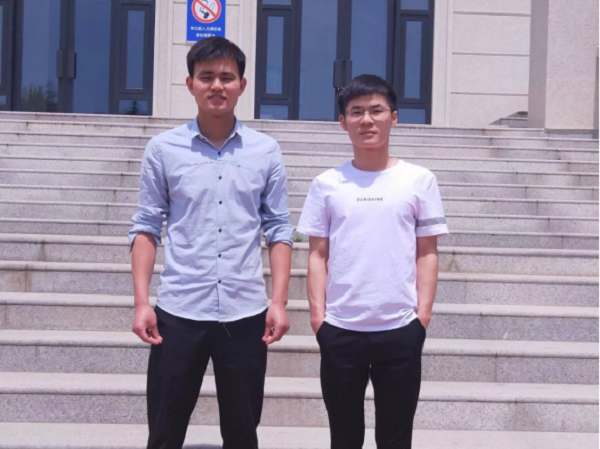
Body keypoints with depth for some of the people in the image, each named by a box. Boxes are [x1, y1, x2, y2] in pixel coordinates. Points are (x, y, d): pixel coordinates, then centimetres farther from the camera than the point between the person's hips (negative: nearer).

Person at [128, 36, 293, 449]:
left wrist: (279, 302, -3)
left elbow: (279, 229, 4)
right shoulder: (163, 149, 1)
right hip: (178, 312, -1)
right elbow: (147, 228, 2)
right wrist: (142, 302, -5)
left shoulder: (266, 151, 3)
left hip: (245, 313, 1)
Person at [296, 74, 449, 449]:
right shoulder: (327, 183, 4)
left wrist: (423, 311, -4)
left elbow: (427, 253, 3)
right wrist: (318, 312, -3)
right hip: (340, 329, 1)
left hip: (400, 329, -1)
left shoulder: (419, 180, 1)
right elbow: (318, 254, 5)